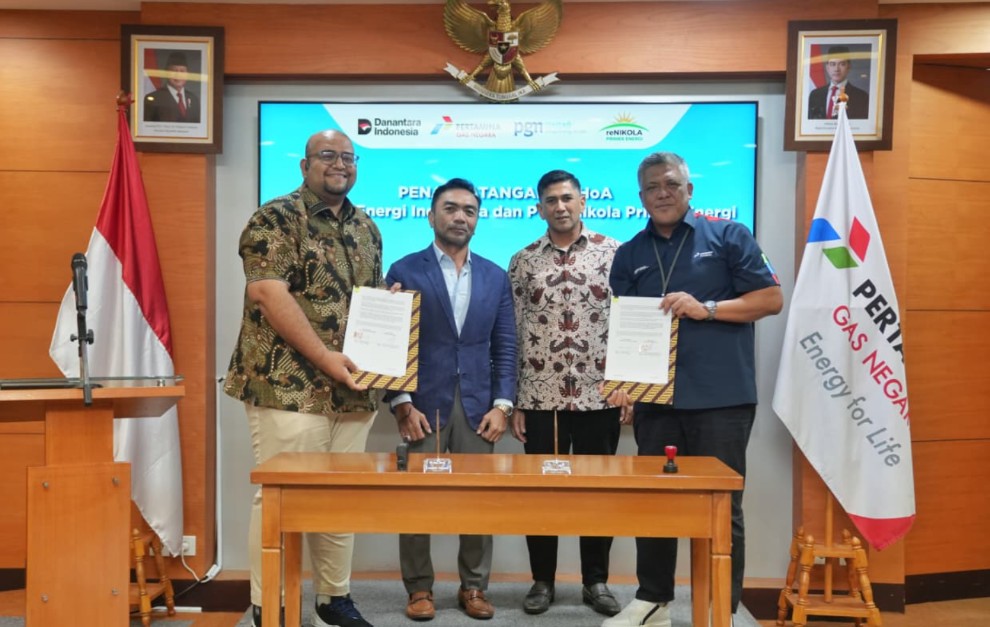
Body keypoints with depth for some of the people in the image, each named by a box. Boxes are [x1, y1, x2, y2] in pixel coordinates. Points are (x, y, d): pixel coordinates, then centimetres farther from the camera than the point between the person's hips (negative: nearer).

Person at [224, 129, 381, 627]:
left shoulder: (366, 228, 16)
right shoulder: (275, 219, -6)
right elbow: (266, 291, -16)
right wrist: (324, 357, -19)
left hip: (351, 388, 7)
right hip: (288, 384, -6)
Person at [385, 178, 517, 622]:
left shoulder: (495, 277, 10)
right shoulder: (405, 271, 2)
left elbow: (505, 347, 8)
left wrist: (502, 404, -1)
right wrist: (402, 405, -9)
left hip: (478, 407, 2)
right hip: (423, 406, -2)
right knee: (416, 498, 3)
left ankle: (474, 588, 20)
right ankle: (419, 588, 19)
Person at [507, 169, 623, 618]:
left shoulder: (614, 253, 2)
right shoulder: (523, 261, 6)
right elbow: (512, 334, 5)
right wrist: (513, 402, 1)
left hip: (599, 396, -1)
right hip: (540, 397, 1)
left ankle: (596, 581, 25)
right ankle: (542, 581, 23)